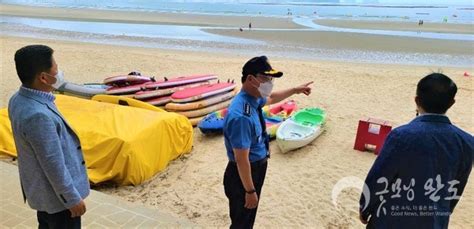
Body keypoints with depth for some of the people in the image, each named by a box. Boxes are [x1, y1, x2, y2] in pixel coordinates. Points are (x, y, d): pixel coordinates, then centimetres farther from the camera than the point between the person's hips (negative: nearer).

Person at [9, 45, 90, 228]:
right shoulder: (38, 115, -34)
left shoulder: (18, 100, -4)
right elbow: (54, 166, -27)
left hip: (39, 188, 9)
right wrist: (73, 199, -15)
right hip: (56, 194, -9)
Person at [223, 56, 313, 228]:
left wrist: (294, 90, 29)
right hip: (244, 174, -9)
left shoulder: (253, 99, -3)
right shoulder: (242, 115, -34)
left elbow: (271, 98, 23)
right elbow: (241, 160, -30)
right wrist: (250, 191, -21)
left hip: (256, 169, 9)